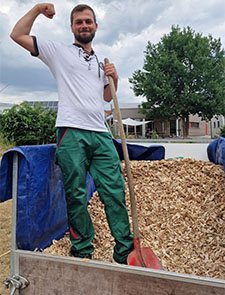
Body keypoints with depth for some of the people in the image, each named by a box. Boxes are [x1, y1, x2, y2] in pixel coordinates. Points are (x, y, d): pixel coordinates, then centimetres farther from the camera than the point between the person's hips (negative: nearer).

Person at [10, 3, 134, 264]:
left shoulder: (100, 61, 27)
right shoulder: (59, 51, 13)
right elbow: (17, 35, 8)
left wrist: (114, 79, 15)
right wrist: (37, 9, 6)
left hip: (101, 134, 4)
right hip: (71, 134, -4)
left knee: (115, 193, -1)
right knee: (76, 197, -2)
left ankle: (125, 251, 10)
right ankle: (82, 252, 14)